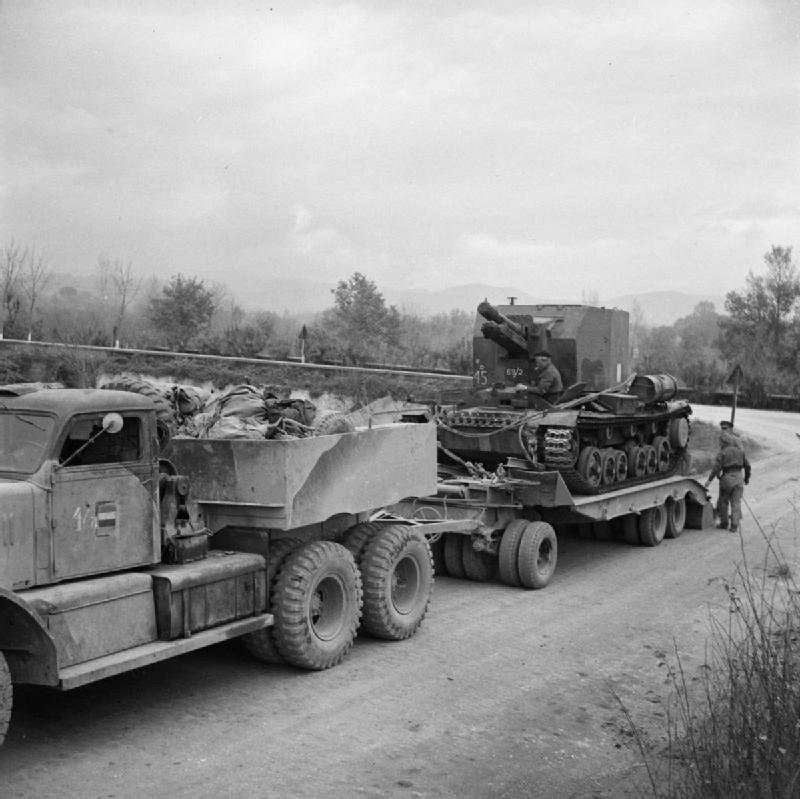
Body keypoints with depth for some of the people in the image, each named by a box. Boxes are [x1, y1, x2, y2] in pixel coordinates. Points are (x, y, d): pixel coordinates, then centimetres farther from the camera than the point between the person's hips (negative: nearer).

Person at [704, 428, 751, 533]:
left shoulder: (721, 453, -9)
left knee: (723, 501, 12)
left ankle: (724, 523, 19)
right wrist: (747, 477, 24)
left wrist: (709, 480, -5)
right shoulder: (740, 450, 6)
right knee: (736, 502, 4)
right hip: (738, 477, 4)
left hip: (726, 477, -3)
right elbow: (747, 465, 10)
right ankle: (734, 526, -1)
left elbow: (716, 467, -12)